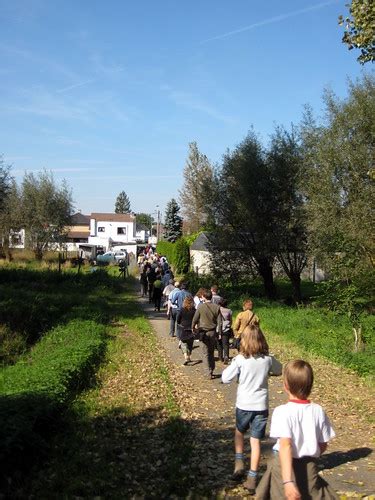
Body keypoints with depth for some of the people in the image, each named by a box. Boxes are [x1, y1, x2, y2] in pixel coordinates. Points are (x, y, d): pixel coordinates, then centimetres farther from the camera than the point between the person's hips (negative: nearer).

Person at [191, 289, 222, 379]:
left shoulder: (201, 307, -10)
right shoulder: (216, 307, -3)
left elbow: (195, 319, -2)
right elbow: (219, 321, -2)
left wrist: (193, 327, 16)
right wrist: (219, 332, 7)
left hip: (203, 332, -3)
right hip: (213, 332, 3)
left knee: (206, 353, 4)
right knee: (212, 352, 15)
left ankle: (210, 372, 0)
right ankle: (212, 371, 18)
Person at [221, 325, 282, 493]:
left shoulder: (240, 359, -15)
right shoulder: (268, 359, -6)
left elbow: (225, 378, -10)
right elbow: (279, 371, 14)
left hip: (243, 404, -1)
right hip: (261, 405, 1)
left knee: (239, 431, 27)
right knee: (255, 441, 8)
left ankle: (239, 462, 17)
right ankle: (252, 478, 10)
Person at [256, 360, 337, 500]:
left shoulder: (282, 411, -18)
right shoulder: (318, 411, -5)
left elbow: (285, 445, -26)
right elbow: (323, 446, 3)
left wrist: (287, 481, -29)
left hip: (285, 467, -3)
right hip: (309, 467, 3)